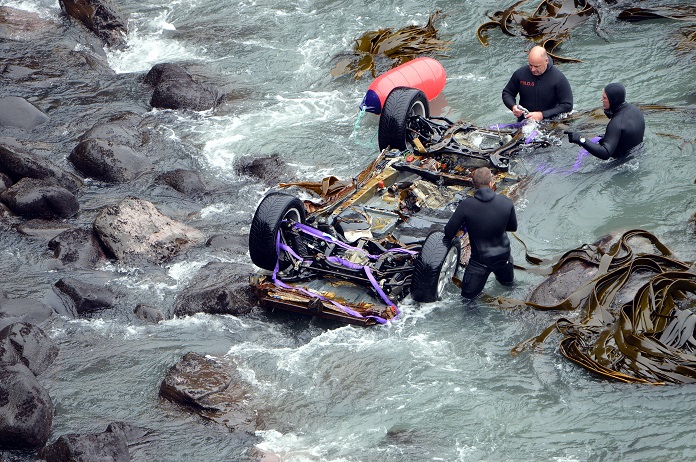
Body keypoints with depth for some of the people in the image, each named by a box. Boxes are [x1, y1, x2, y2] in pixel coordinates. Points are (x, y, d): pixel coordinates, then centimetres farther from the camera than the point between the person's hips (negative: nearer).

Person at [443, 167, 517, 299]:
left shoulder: (466, 205, -22)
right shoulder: (506, 202, -14)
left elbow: (449, 232, -13)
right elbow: (513, 227, 2)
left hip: (480, 260, -4)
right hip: (503, 256, 4)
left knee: (468, 295, 10)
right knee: (508, 282, 37)